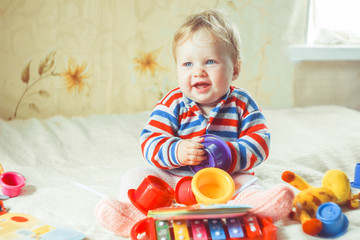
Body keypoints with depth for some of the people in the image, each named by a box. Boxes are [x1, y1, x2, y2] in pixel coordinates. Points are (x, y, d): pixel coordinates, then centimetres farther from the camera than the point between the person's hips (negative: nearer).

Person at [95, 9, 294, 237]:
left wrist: (228, 155, -24)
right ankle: (134, 213, -40)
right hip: (172, 179, 1)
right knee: (135, 176, -16)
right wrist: (176, 152, -28)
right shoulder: (173, 104, -1)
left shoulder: (241, 103, 0)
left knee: (250, 184, -27)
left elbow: (259, 143, -6)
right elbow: (150, 142, -8)